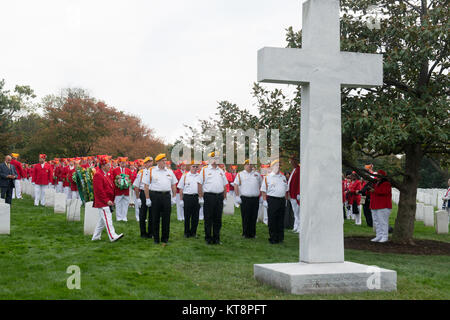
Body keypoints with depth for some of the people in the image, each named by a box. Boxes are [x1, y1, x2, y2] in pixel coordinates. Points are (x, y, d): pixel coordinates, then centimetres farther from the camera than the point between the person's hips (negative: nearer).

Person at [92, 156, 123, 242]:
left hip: (107, 202, 10)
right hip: (103, 203, -10)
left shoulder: (105, 175, 17)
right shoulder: (98, 175, -15)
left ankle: (96, 236, 21)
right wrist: (107, 200, -20)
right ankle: (113, 236, -12)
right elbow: (99, 190, -20)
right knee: (107, 219, -11)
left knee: (102, 220, 13)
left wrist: (111, 200, 15)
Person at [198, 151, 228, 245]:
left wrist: (224, 198, 12)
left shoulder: (221, 171, 16)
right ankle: (208, 238, 8)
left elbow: (225, 186, 17)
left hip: (219, 197, 4)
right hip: (208, 196, -4)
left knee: (218, 219, 7)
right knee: (208, 219, 0)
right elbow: (200, 184, -2)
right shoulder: (204, 170, 2)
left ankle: (216, 238, 15)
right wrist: (200, 197, -9)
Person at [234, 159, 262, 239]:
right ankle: (245, 234, 7)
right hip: (245, 199, -3)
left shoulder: (257, 174, 16)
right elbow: (236, 185, 0)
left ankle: (252, 233, 13)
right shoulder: (240, 174, 6)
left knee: (254, 217, 5)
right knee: (245, 217, -2)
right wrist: (237, 196, -8)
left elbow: (261, 185, 21)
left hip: (255, 199, 3)